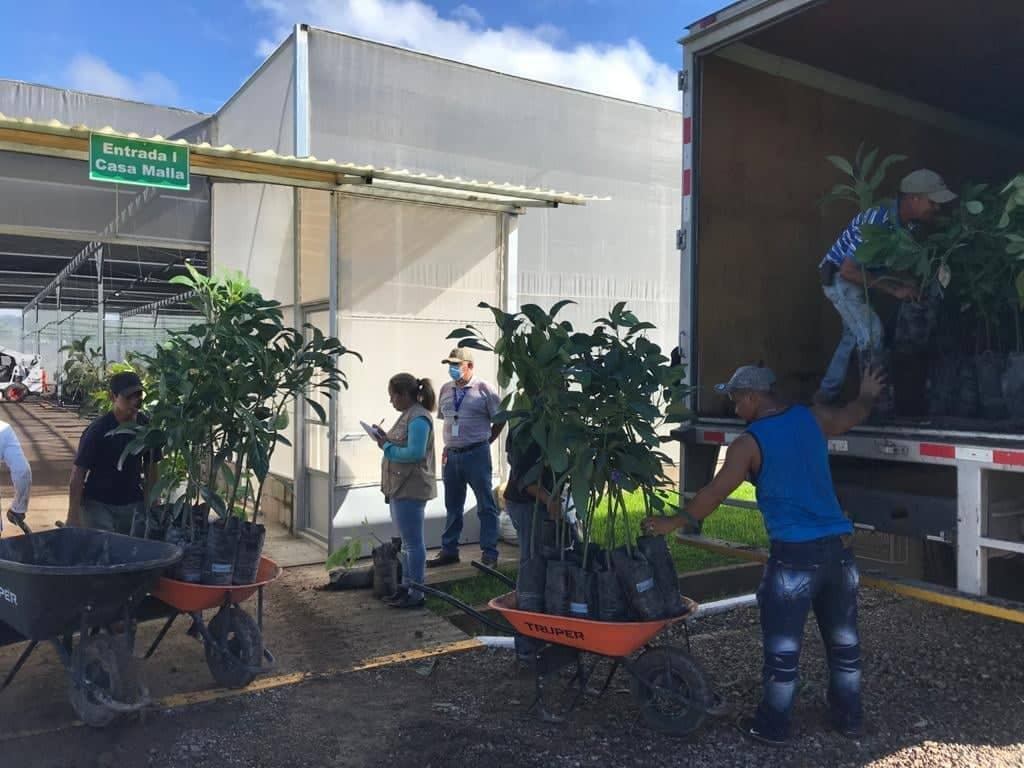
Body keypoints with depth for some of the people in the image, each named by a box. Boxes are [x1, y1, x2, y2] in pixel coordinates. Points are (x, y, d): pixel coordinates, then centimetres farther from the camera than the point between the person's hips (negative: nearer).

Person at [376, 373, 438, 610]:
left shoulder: (418, 418, -17)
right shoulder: (408, 415, 14)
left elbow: (415, 453, -25)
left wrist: (387, 447, -15)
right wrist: (386, 440, 3)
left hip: (410, 490, -10)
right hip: (401, 488, 10)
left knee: (413, 543, -1)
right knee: (408, 541, 18)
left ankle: (416, 594, 7)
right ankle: (407, 586, 29)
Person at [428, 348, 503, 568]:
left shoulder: (483, 388, -6)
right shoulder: (446, 390, 8)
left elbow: (499, 420, -2)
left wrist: (484, 442, 3)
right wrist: (450, 445, 9)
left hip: (476, 454, -5)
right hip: (451, 455, 5)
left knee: (486, 506, 3)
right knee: (453, 507, 15)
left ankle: (490, 554, 10)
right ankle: (449, 551, 26)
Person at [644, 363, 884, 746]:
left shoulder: (749, 443, -9)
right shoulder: (813, 417, 8)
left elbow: (713, 494, -6)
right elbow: (851, 415, 29)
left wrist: (673, 522, 5)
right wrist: (868, 395, 51)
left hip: (795, 553, -6)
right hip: (838, 545, 6)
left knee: (783, 645, 6)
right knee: (843, 639, 18)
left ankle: (772, 726, 18)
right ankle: (849, 717, 32)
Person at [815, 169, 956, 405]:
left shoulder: (906, 222, -7)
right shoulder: (876, 221, -33)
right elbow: (849, 270, -32)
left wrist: (905, 283, -8)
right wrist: (894, 289, -29)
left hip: (855, 278, 9)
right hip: (838, 277, -9)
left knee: (854, 334, 15)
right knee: (871, 332, -15)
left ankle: (827, 392, 25)